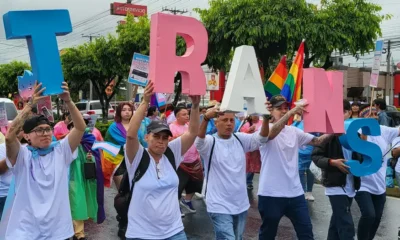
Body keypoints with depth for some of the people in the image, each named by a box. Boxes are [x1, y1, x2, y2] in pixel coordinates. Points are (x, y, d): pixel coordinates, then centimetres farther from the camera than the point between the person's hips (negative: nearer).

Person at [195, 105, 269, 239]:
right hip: (220, 206, -5)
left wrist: (266, 117, -25)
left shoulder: (240, 139, 4)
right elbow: (199, 139, -30)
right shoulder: (210, 142, -9)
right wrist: (206, 118, -48)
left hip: (241, 205, 6)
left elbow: (262, 137, -7)